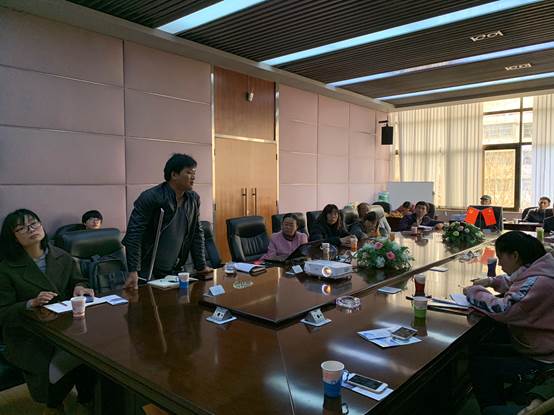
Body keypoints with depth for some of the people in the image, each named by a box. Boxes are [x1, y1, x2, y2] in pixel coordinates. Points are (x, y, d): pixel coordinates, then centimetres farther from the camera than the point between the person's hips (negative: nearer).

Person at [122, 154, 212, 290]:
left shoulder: (194, 199, 2)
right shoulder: (150, 198, -16)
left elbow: (197, 233, 9)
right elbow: (134, 234, -18)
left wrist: (201, 266, 7)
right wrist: (133, 271, -23)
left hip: (175, 271, 5)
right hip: (148, 273, -5)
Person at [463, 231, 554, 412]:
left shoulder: (538, 282, -28)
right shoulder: (535, 269, 2)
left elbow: (502, 309, -32)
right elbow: (514, 282, 23)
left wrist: (474, 292, -16)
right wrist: (492, 281, 6)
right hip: (538, 345, 10)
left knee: (479, 364, -13)